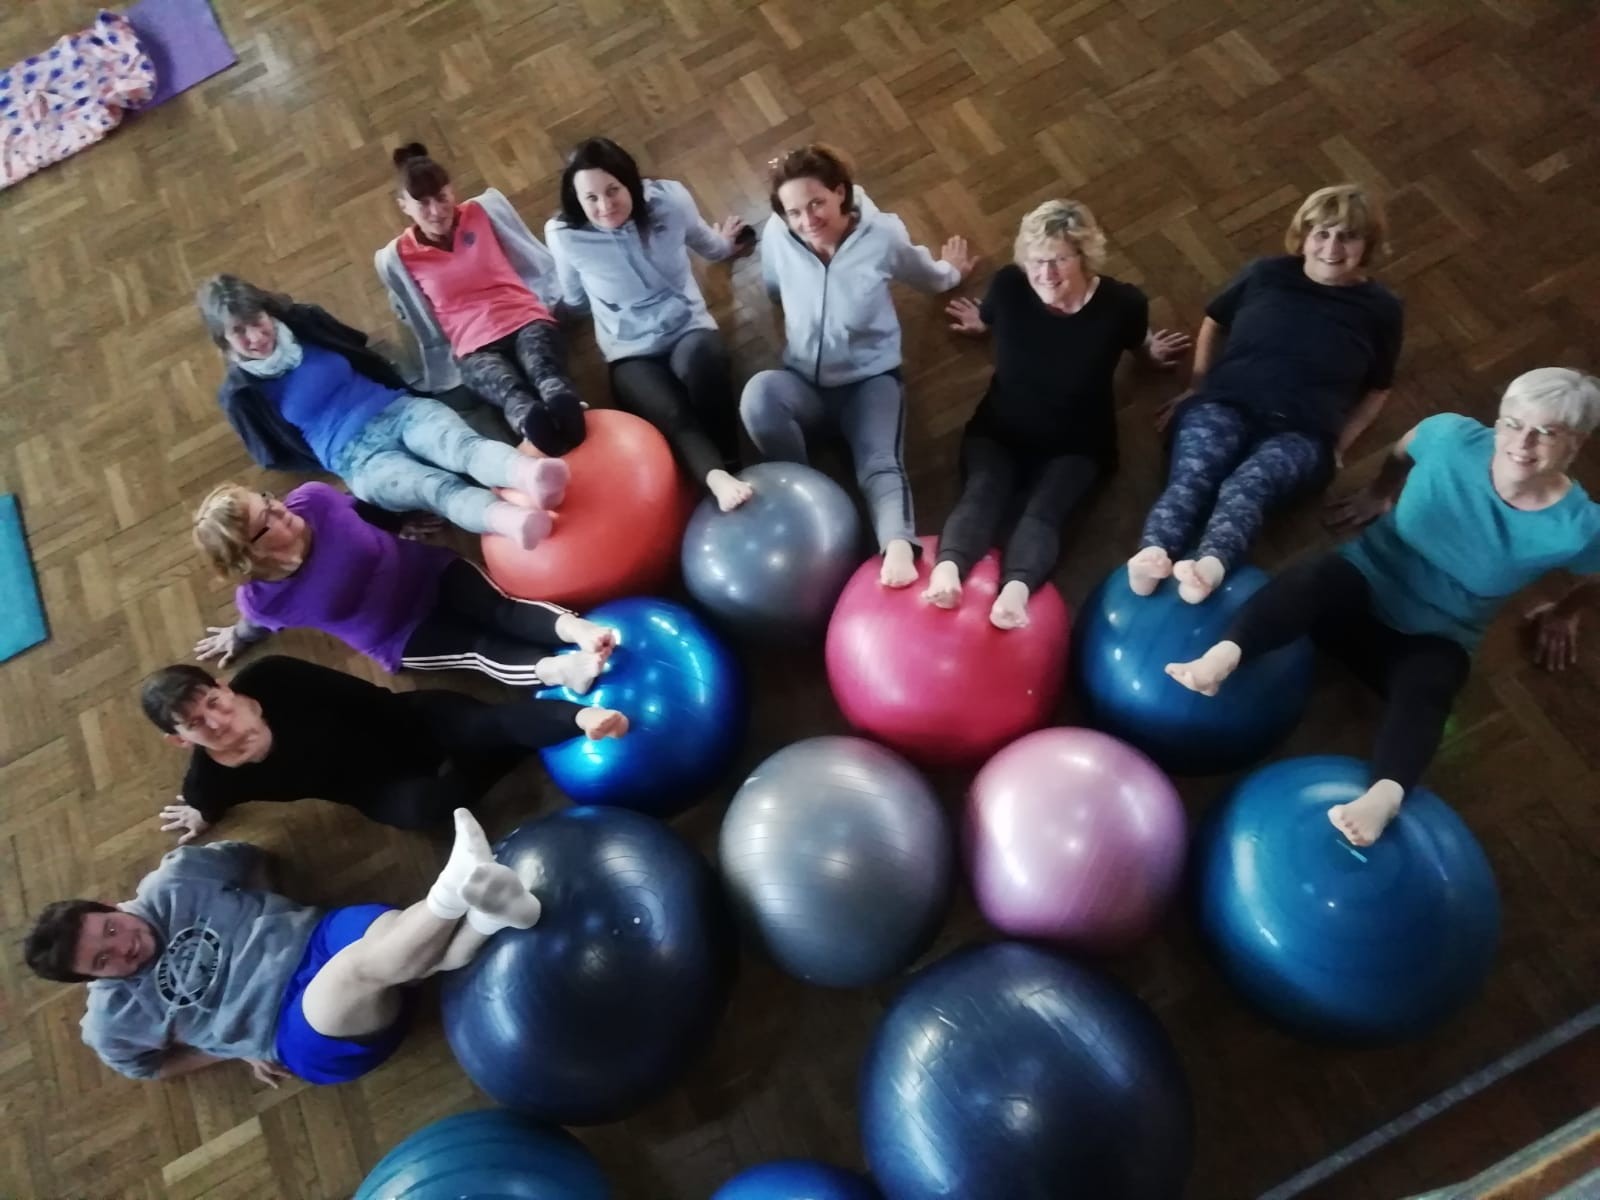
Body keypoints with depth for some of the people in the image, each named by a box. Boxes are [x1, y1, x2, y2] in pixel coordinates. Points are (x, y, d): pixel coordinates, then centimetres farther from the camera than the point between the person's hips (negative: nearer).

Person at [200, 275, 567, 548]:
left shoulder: (304, 322, 11)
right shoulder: (241, 394, 3)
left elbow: (369, 355, 24)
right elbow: (276, 457, 11)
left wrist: (401, 393, 19)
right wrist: (330, 462, 8)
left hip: (397, 409, 4)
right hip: (354, 457, -3)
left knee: (463, 444, -34)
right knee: (435, 488, -37)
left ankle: (528, 472, -65)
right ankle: (510, 520, -67)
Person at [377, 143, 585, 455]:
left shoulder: (485, 209, 12)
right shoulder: (398, 257, 9)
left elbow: (537, 260, 19)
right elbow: (417, 320, 21)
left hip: (527, 320, 1)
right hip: (475, 346, -1)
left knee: (541, 368, -39)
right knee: (508, 388, -39)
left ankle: (563, 401, -70)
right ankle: (530, 419, -71)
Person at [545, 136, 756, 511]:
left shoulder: (669, 199, -8)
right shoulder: (564, 235, -12)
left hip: (689, 329, 1)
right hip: (631, 354, -1)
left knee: (700, 357, -38)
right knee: (672, 417, -34)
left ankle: (730, 466, -33)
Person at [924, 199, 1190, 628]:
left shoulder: (1122, 303, -16)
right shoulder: (1008, 285, -14)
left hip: (1076, 444, 0)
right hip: (1000, 430, 1)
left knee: (1044, 509, -30)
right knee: (983, 492, -31)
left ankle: (1016, 590, -55)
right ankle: (946, 570, -55)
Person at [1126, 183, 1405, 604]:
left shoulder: (1380, 308, 14)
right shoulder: (1266, 274, 15)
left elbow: (1377, 389, 23)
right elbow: (1214, 323, 28)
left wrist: (1339, 443, 8)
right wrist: (1196, 388, 17)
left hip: (1301, 431, -1)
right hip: (1225, 404, 1)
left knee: (1247, 484, -38)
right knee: (1191, 476, -36)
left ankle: (1209, 568, -66)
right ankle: (1152, 557, -63)